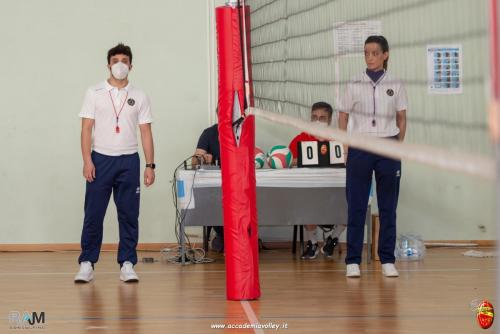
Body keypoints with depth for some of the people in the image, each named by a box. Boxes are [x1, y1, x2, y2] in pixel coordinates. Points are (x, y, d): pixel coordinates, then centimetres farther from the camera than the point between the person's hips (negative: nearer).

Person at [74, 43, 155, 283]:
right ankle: (87, 263, 5)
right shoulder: (94, 93, 4)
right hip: (100, 159, -1)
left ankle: (127, 264, 8)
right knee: (93, 214, -1)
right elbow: (86, 129, 0)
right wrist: (87, 161, -10)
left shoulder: (139, 97, 8)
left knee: (129, 215, 2)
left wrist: (150, 166, 1)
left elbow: (146, 133, 7)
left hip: (129, 160, 2)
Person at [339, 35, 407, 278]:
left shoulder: (395, 86, 4)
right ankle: (353, 261, 4)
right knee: (356, 206, 0)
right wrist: (346, 147, -1)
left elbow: (402, 119, 10)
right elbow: (343, 117, 7)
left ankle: (387, 260, 10)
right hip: (360, 148, 0)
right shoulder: (354, 86, 3)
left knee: (388, 207, 4)